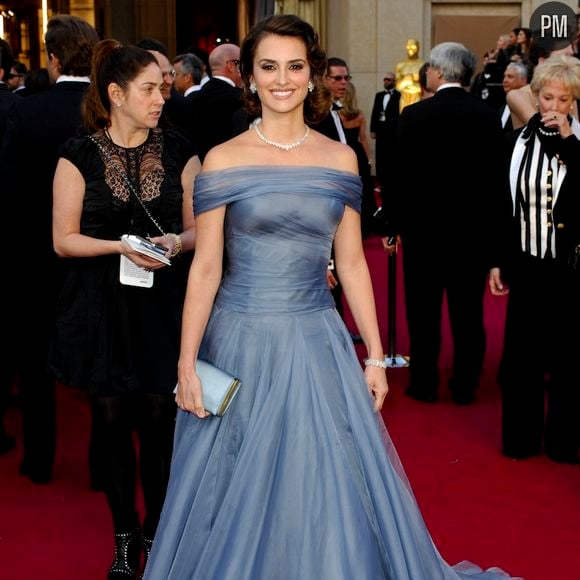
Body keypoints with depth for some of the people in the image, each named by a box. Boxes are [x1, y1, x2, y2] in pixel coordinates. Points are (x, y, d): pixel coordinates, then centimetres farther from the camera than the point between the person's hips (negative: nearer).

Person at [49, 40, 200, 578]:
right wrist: (122, 247, -17)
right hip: (102, 307, -1)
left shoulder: (178, 151, 3)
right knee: (112, 422, 8)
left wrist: (176, 243, -13)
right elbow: (64, 239, -3)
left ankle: (157, 533, 22)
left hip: (163, 306, 1)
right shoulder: (80, 156, -3)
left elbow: (198, 228, 8)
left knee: (159, 421, 2)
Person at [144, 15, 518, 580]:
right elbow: (205, 268, -4)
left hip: (317, 343, 2)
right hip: (242, 343, -2)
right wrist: (186, 365, -7)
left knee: (329, 488, 8)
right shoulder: (223, 160, -4)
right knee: (238, 497, 8)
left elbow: (351, 263, 7)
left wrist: (375, 355, 6)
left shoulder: (340, 159, 4)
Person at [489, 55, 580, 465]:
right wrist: (497, 261, 6)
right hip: (526, 265, 2)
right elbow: (506, 205, 7)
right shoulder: (519, 141, 4)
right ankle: (521, 436, 22)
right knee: (521, 353, 8)